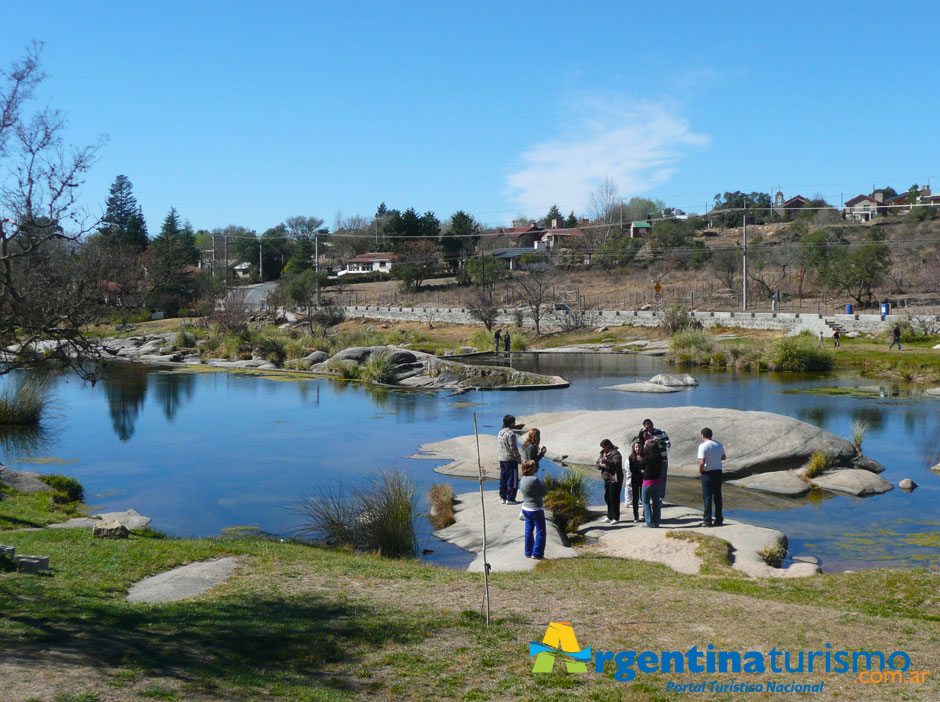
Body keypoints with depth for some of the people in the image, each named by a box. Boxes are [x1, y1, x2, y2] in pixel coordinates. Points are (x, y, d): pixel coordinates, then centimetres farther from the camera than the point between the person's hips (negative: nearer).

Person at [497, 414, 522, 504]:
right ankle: (510, 499, 0)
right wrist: (519, 458, -7)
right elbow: (513, 447, -18)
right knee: (512, 480, -1)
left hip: (501, 459, 8)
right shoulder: (511, 433, -17)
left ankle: (503, 497, 19)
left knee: (503, 479, 13)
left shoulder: (500, 432, 10)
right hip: (511, 459, -8)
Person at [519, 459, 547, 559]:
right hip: (536, 509, -8)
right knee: (540, 531, 5)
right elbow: (544, 492, -14)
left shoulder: (522, 480, 2)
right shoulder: (534, 480, -22)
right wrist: (542, 484, 5)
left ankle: (528, 553, 24)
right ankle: (537, 553, 8)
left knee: (529, 530, 17)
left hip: (526, 508, 8)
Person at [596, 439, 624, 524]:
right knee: (607, 498, 11)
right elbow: (598, 465, 14)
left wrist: (606, 461, -24)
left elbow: (617, 462, -26)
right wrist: (601, 465, -8)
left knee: (614, 498, -6)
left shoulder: (615, 453, -9)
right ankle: (609, 517, 21)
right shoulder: (603, 454, 16)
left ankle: (616, 518, 2)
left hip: (614, 479, -8)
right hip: (606, 479, 8)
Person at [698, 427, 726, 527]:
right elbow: (723, 457, 18)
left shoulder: (703, 446, -14)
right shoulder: (719, 445, 5)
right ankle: (719, 519, 16)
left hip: (707, 474, -5)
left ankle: (707, 521, 3)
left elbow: (702, 462, -21)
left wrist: (700, 472, -6)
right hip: (718, 472, 5)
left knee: (707, 497, 1)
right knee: (718, 496, 12)